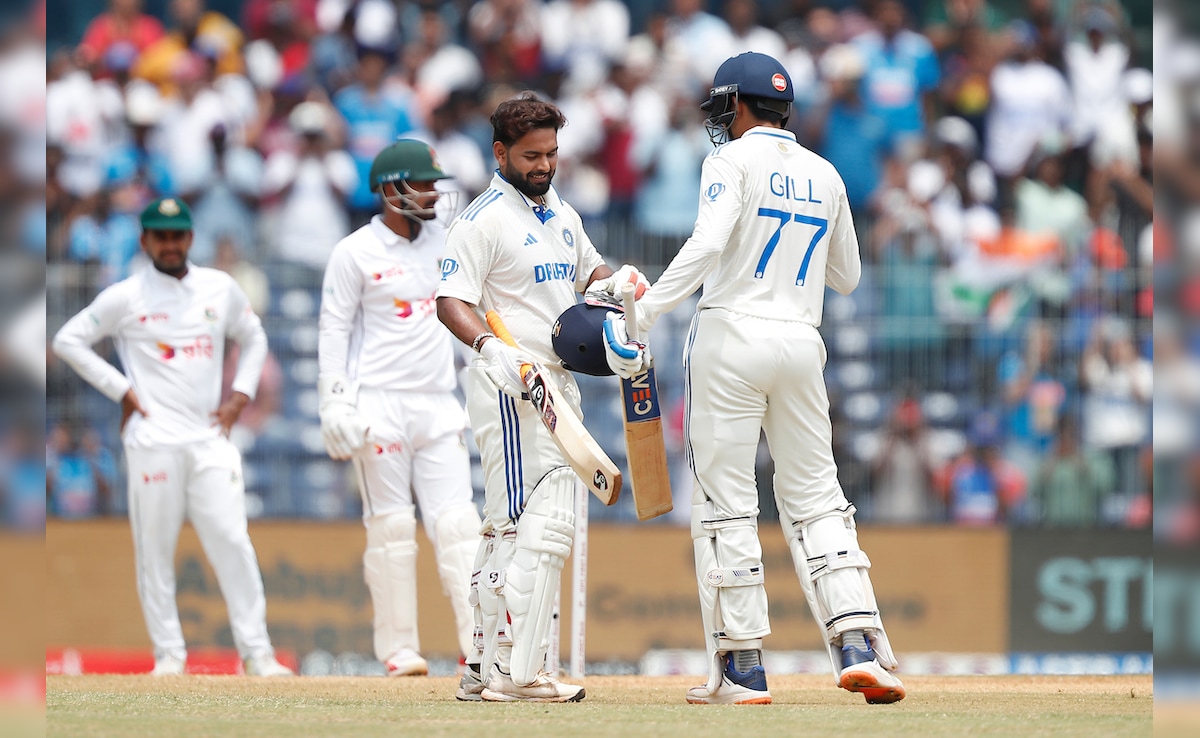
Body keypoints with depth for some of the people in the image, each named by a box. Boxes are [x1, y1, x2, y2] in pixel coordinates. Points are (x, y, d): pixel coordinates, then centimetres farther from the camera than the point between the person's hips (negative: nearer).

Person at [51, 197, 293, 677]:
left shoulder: (220, 289, 12)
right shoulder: (125, 297, 1)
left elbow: (253, 338, 26)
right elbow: (68, 340, 4)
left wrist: (241, 394, 11)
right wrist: (119, 388, -2)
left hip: (209, 436, 2)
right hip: (153, 436, -2)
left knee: (232, 542, -5)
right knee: (154, 549, -2)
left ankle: (256, 652, -5)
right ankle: (168, 654, 3)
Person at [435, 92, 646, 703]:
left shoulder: (562, 215, 17)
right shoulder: (484, 219, -9)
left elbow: (589, 270, 33)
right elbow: (451, 302, -16)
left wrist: (616, 281, 9)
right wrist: (488, 345, -35)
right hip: (510, 386, -9)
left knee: (511, 530, 11)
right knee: (543, 525, -16)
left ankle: (486, 668, 15)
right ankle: (516, 671, -18)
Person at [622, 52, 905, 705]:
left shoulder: (734, 159, -4)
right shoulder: (824, 175, 14)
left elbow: (708, 244, -19)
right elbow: (846, 277, 23)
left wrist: (648, 310, -20)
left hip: (733, 336, -5)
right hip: (801, 340, 5)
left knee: (725, 504, -1)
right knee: (815, 498, 10)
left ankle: (741, 671, -3)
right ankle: (859, 647, -5)